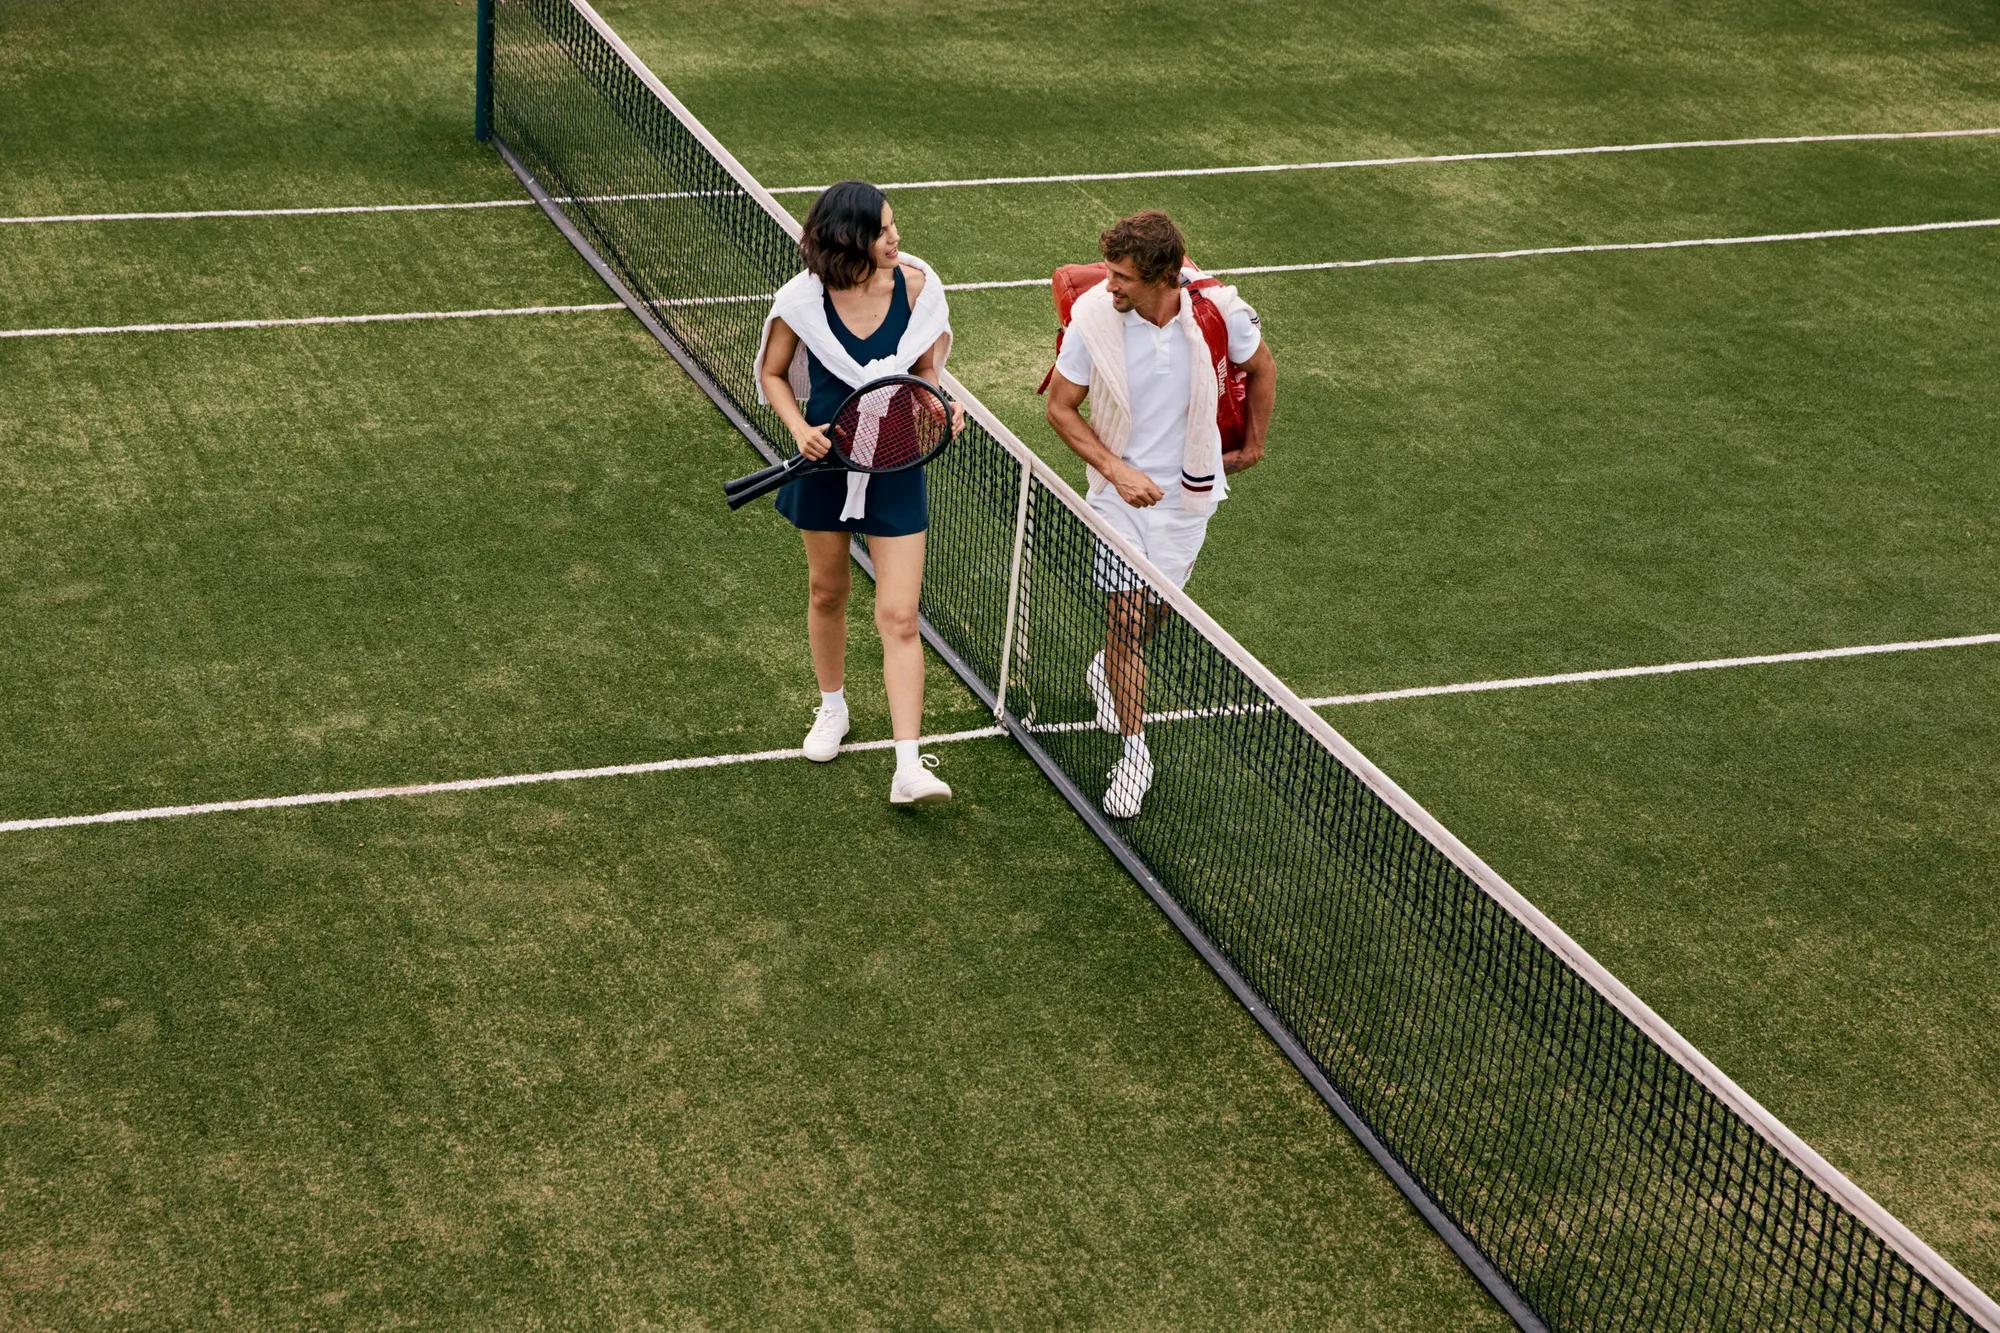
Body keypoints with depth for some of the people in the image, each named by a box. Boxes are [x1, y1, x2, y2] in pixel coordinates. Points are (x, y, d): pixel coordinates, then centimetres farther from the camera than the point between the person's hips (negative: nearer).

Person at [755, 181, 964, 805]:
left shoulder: (915, 285, -13)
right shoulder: (803, 298, -15)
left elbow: (925, 372, 3)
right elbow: (773, 374, 1)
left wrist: (941, 407, -18)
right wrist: (799, 427, -16)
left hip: (897, 466, -1)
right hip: (826, 459, 1)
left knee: (899, 618, -7)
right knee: (826, 592, 20)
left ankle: (909, 768, -9)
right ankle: (832, 708, 46)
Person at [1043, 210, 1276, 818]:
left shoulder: (1219, 310, -18)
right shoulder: (1093, 315, -20)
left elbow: (1260, 367, 4)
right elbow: (1060, 407, -8)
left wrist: (1252, 445, 13)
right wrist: (1117, 470, -18)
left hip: (1187, 489, 2)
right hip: (1121, 489, -2)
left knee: (1156, 608, 15)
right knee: (1125, 614, -8)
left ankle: (1108, 669, 49)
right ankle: (1133, 750, 5)